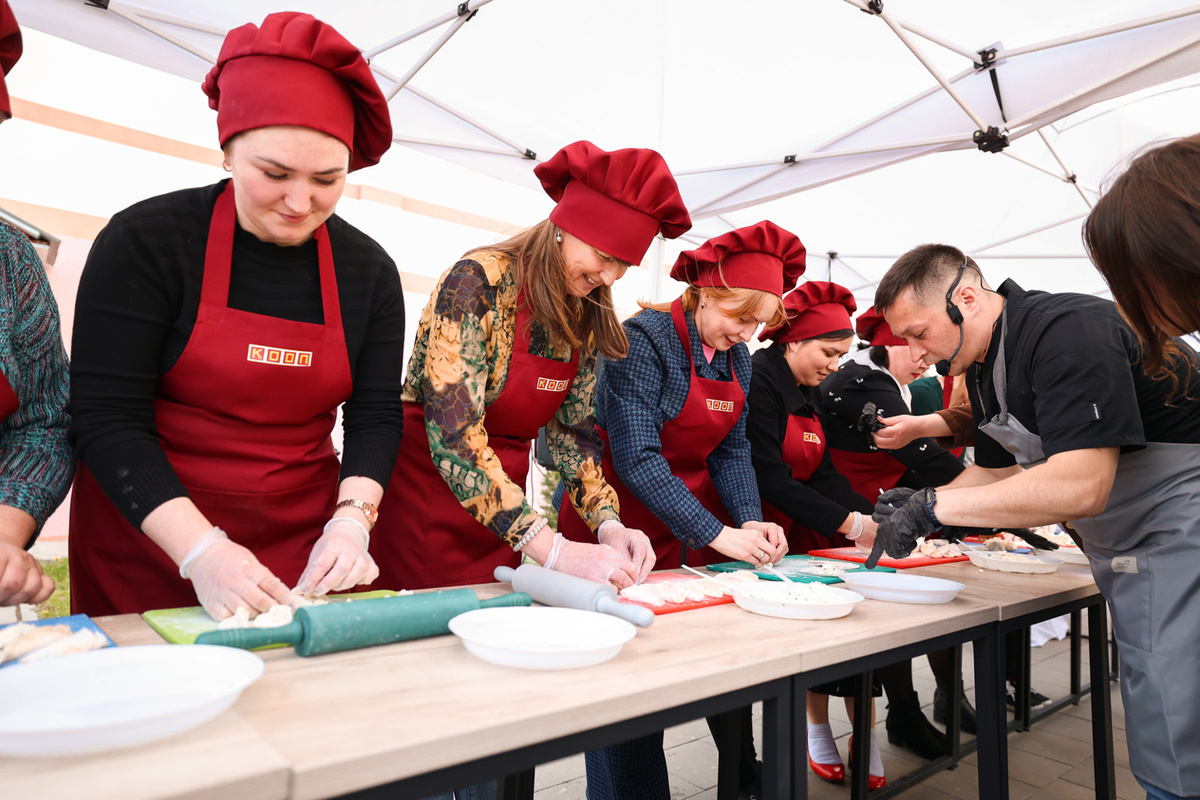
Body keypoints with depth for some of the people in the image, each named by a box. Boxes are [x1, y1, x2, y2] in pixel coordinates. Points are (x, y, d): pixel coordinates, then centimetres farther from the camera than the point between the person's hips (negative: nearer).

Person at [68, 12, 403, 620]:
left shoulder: (369, 271, -1)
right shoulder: (144, 241, -10)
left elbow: (375, 416, 0)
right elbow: (106, 418, -12)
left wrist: (351, 519, -17)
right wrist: (201, 548, -23)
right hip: (147, 546, -2)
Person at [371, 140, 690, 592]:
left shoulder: (587, 317, 0)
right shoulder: (479, 282, -20)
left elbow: (570, 429, 5)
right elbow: (454, 435, -27)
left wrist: (608, 525, -10)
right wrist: (552, 549, -32)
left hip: (504, 508, 6)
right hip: (426, 484, -5)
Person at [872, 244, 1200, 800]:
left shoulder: (1066, 331, -25)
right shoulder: (982, 367, 5)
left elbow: (1080, 487, -34)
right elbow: (995, 471, 17)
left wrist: (935, 505, -29)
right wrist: (917, 505, 2)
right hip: (1118, 544, 9)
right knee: (1151, 723, 16)